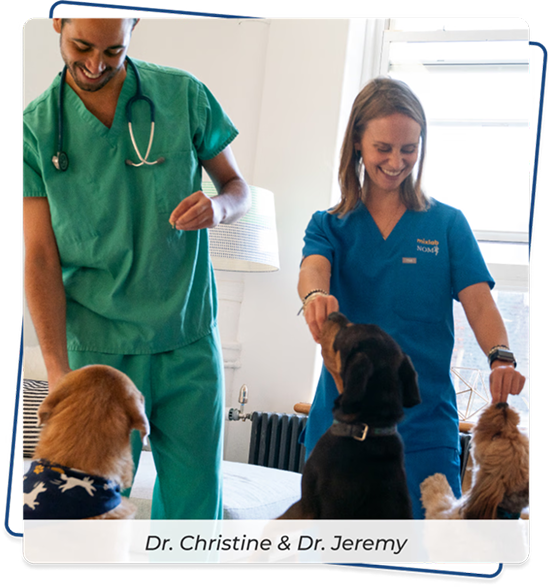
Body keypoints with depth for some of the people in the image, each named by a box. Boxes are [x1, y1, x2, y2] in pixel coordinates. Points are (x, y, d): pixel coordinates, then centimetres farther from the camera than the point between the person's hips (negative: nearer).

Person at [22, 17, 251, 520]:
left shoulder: (185, 95, 0)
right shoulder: (36, 128, -1)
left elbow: (238, 188, 9)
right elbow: (40, 256, -4)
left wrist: (218, 206, -16)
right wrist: (58, 370, -13)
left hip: (189, 341, 1)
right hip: (97, 347, -1)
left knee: (195, 504, 7)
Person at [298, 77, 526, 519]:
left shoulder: (447, 224, 8)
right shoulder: (331, 225, 10)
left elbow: (478, 300, -2)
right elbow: (313, 270, -11)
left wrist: (501, 357, -23)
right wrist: (316, 295, -36)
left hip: (425, 425, -1)